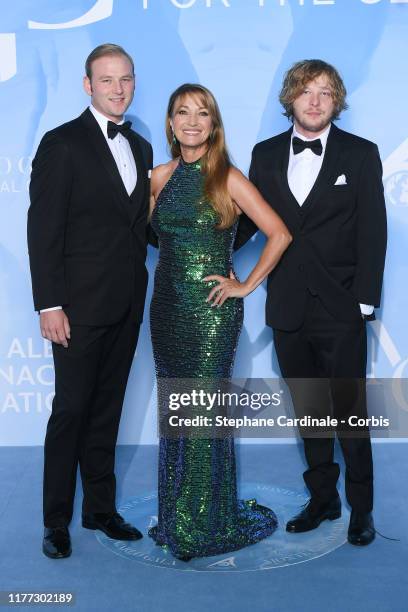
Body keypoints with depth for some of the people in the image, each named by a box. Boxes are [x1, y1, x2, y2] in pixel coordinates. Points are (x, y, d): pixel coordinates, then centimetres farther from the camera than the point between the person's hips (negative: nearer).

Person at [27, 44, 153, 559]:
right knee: (72, 408, 1)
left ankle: (100, 507, 27)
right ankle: (56, 521, 16)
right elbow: (43, 230, -10)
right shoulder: (62, 144, -6)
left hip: (127, 304, 6)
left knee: (107, 407, 14)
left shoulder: (140, 147, 13)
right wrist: (49, 305, -16)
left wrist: (139, 292, 7)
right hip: (80, 304, -6)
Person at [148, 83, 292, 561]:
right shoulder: (159, 176, 8)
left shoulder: (227, 178, -6)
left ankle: (208, 525, 18)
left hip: (212, 309, -5)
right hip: (167, 306, 5)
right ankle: (175, 518, 28)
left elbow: (279, 234, -6)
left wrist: (246, 285, -7)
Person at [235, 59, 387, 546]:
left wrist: (364, 301, -9)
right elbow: (249, 218, 11)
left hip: (339, 309, -3)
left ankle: (361, 507, 22)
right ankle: (322, 497, 30)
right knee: (307, 410, 14)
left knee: (349, 412, 4)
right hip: (288, 306, 3)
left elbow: (372, 232, -4)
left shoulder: (361, 154, 0)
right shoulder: (266, 154, 8)